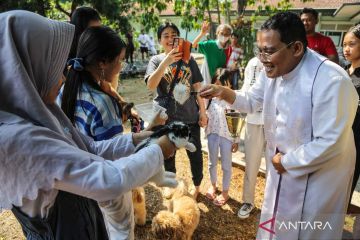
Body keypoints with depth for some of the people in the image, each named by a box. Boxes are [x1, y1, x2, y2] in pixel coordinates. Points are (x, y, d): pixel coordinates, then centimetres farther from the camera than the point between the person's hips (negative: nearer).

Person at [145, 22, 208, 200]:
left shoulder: (188, 59, 4)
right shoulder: (156, 60, -2)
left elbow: (197, 87, 7)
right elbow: (151, 85, -20)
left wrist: (202, 111, 3)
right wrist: (166, 61, -29)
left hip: (190, 115, 1)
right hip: (167, 117, -1)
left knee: (195, 154, 10)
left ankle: (197, 186, 35)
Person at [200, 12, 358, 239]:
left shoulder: (332, 82, -32)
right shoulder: (273, 70, -7)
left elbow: (330, 144, -29)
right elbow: (252, 101, 5)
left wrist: (286, 162, -17)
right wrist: (224, 92, -13)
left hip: (319, 174, -6)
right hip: (281, 165, 7)